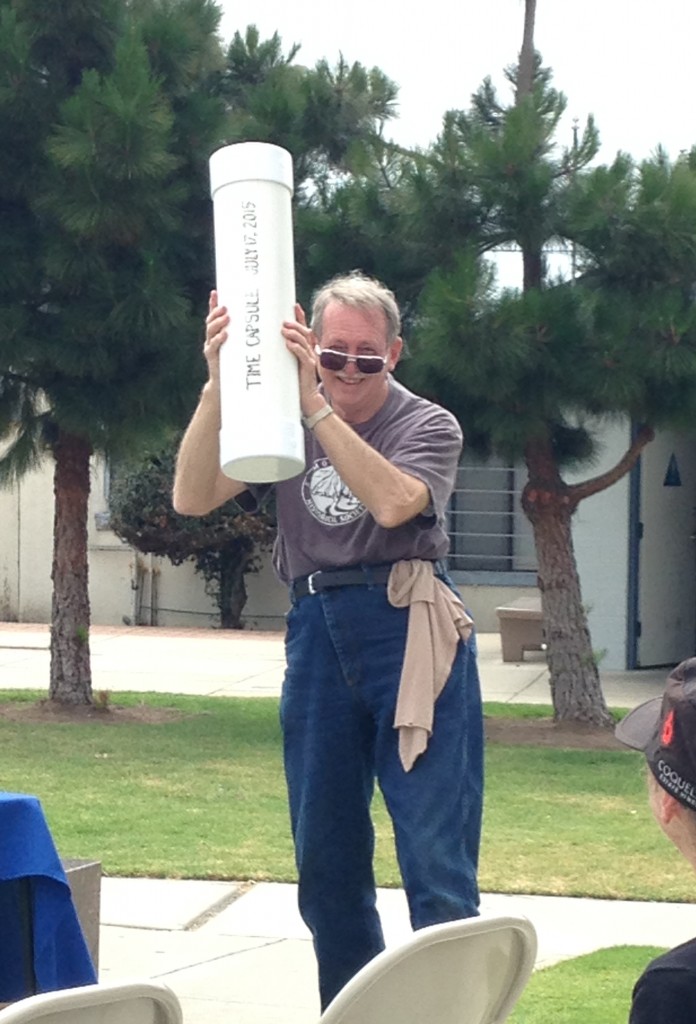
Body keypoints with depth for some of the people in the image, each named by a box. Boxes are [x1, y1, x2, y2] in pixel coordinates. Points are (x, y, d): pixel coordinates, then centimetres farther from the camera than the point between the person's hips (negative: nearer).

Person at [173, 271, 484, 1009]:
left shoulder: (428, 425, 2)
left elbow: (393, 502, -19)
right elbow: (192, 499, -3)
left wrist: (317, 407, -23)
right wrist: (217, 385, -16)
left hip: (408, 633, -4)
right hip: (316, 636, 4)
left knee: (435, 854, -6)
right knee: (325, 860, 11)